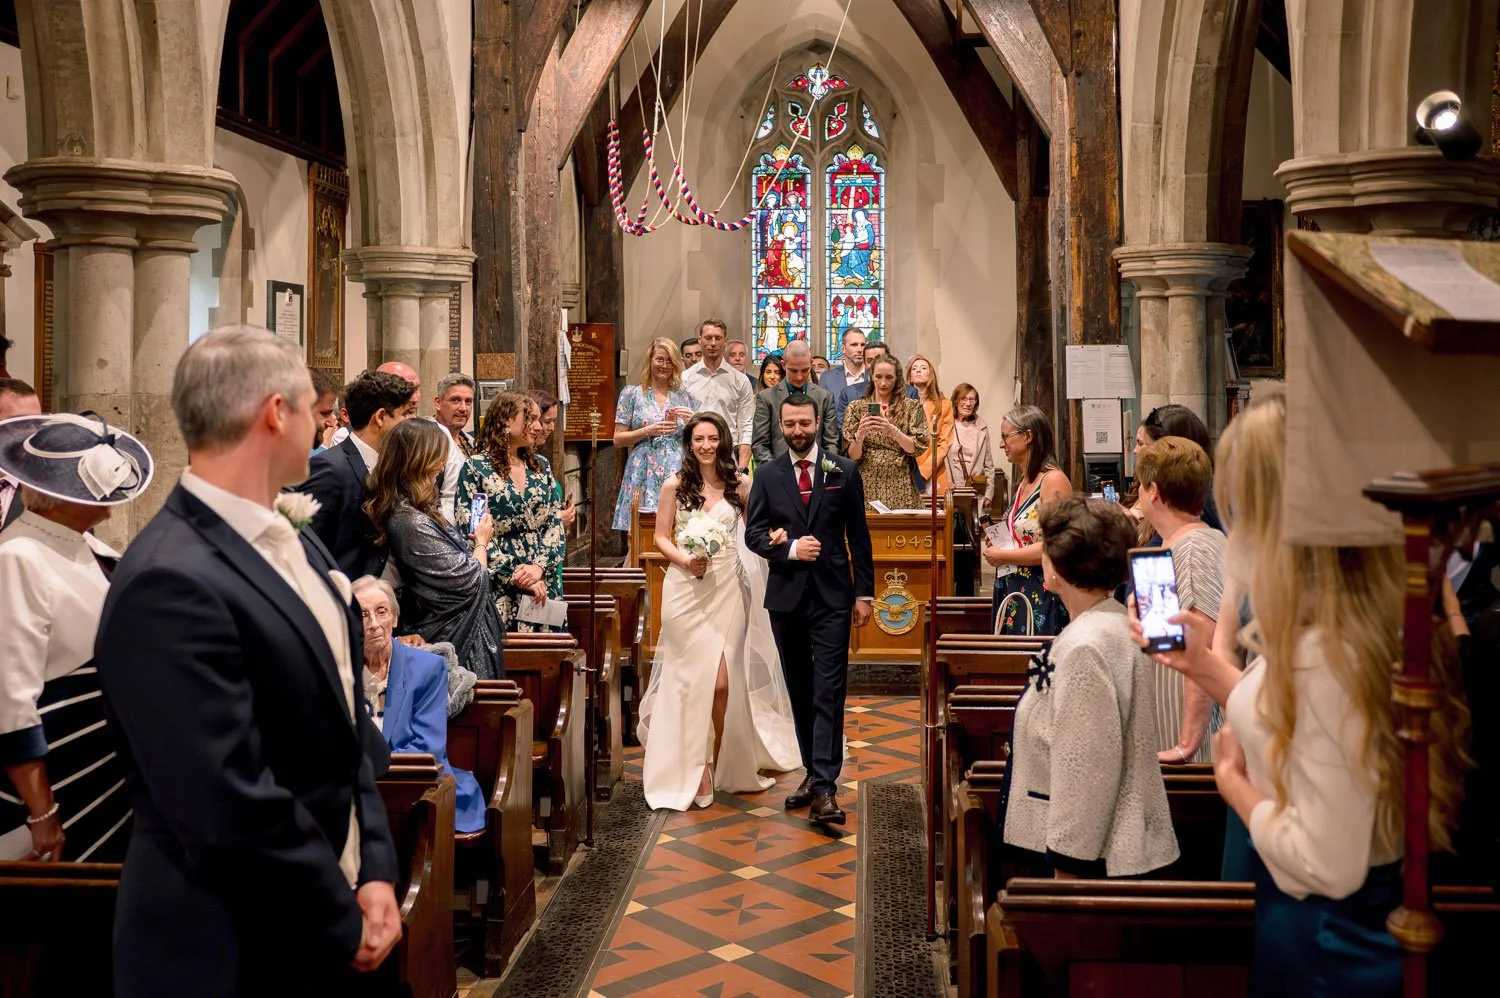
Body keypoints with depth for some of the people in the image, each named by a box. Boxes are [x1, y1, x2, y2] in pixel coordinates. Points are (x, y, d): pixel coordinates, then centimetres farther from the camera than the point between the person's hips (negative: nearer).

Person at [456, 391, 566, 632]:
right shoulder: (476, 468, -3)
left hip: (544, 588, 5)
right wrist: (517, 577, -14)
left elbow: (556, 525, 7)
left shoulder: (540, 468, 13)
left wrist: (539, 567, -12)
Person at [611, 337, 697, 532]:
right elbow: (618, 439, 3)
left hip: (677, 473, 2)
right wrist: (648, 431, -10)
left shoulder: (685, 396, 13)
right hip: (644, 476, -2)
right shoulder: (632, 393, 7)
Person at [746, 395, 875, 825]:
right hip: (786, 596, 3)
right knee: (800, 692, 12)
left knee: (828, 693, -8)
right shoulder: (767, 476, 6)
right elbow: (753, 533, 4)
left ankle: (824, 789, -10)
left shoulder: (844, 471, 2)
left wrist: (864, 592, 0)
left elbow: (858, 536, 3)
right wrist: (790, 548, -14)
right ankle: (813, 771, 25)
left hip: (832, 597, -2)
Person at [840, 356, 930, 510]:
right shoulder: (856, 408, 8)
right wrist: (860, 434, -16)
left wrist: (893, 430, -19)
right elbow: (852, 456, 3)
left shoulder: (912, 407, 7)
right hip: (866, 487, 0)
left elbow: (916, 448, -4)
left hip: (901, 489, 0)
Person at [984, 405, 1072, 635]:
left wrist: (1001, 555, -13)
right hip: (1014, 594, 9)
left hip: (1041, 597, -9)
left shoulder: (1053, 480, -13)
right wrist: (997, 544, 9)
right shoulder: (1024, 482, 15)